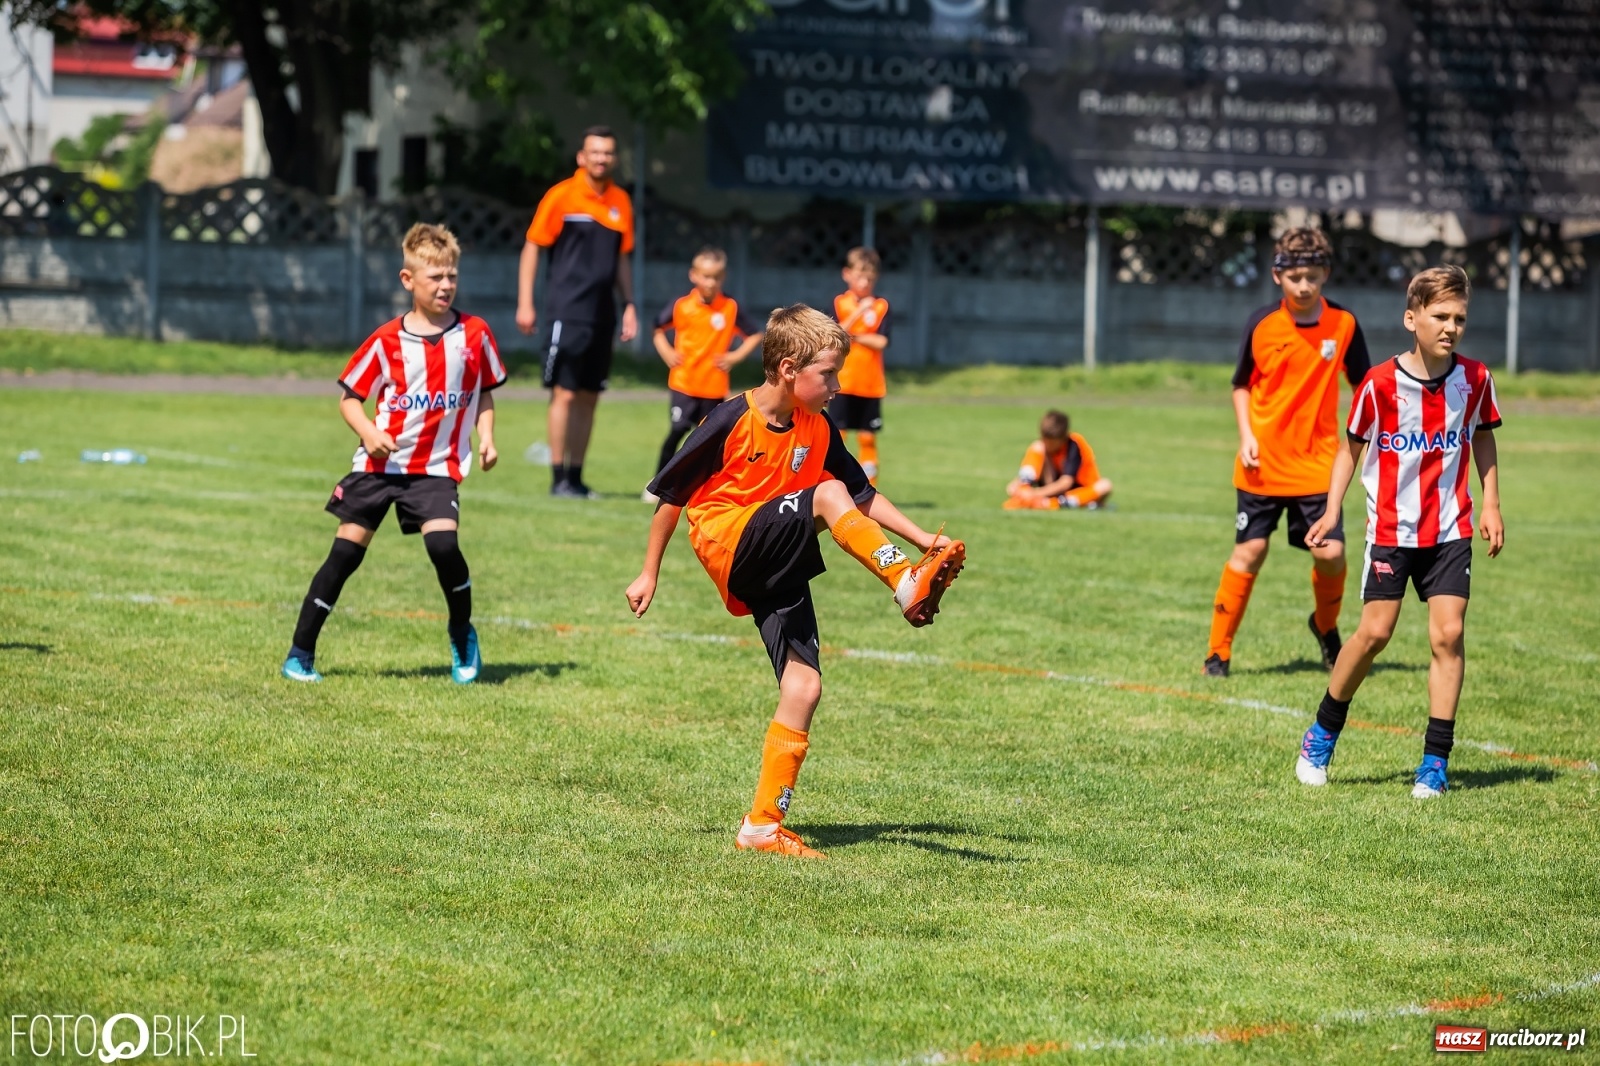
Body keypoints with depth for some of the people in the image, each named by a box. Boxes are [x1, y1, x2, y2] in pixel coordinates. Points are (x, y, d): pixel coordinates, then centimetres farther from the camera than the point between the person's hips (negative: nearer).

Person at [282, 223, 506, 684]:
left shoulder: (474, 335, 0)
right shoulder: (387, 341, -3)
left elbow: (485, 393, 14)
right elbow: (350, 398, 4)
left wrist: (486, 436, -3)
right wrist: (369, 433, -14)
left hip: (436, 468, 0)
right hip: (379, 463, 0)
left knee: (442, 544, -21)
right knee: (345, 551, 1)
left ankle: (462, 636, 4)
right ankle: (300, 653, 9)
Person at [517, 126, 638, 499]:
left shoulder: (620, 202, 10)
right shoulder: (561, 196, -5)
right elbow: (532, 248, -2)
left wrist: (629, 306, 13)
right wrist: (525, 303, -6)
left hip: (602, 313, 5)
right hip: (568, 310, -5)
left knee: (589, 397, 7)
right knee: (565, 394, -7)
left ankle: (576, 476, 14)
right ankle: (558, 478, -3)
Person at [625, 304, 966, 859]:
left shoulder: (818, 430, 8)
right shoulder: (732, 421, -10)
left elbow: (865, 497, 15)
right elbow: (673, 494, -3)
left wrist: (922, 537, 3)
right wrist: (650, 574, 1)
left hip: (777, 568, 6)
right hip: (727, 541, -6)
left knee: (804, 685, -8)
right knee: (828, 495, -27)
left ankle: (763, 824, -3)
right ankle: (909, 585, -43)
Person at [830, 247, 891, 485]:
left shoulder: (881, 306, 3)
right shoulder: (840, 303, 2)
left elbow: (881, 341, -8)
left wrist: (851, 336, -10)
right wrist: (858, 313, -18)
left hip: (871, 384, 1)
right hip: (842, 383, -1)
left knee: (868, 438, 5)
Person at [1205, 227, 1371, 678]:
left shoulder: (1343, 324, -4)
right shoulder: (1262, 324, -4)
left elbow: (1363, 385, 7)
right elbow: (1242, 385, 9)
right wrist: (1246, 435, -4)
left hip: (1316, 463, 0)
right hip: (1264, 464, 0)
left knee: (1330, 552, -9)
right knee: (1249, 551, -1)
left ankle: (1326, 627, 22)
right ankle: (1218, 651, 8)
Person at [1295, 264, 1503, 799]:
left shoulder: (1475, 380, -4)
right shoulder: (1380, 385, -11)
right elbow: (1352, 448, 1)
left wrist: (1491, 504, 5)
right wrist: (1332, 511, -7)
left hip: (1450, 529, 2)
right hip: (1391, 528, -2)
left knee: (1448, 633, -8)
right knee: (1375, 631, -5)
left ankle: (1436, 760, -2)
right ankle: (1323, 733, 17)